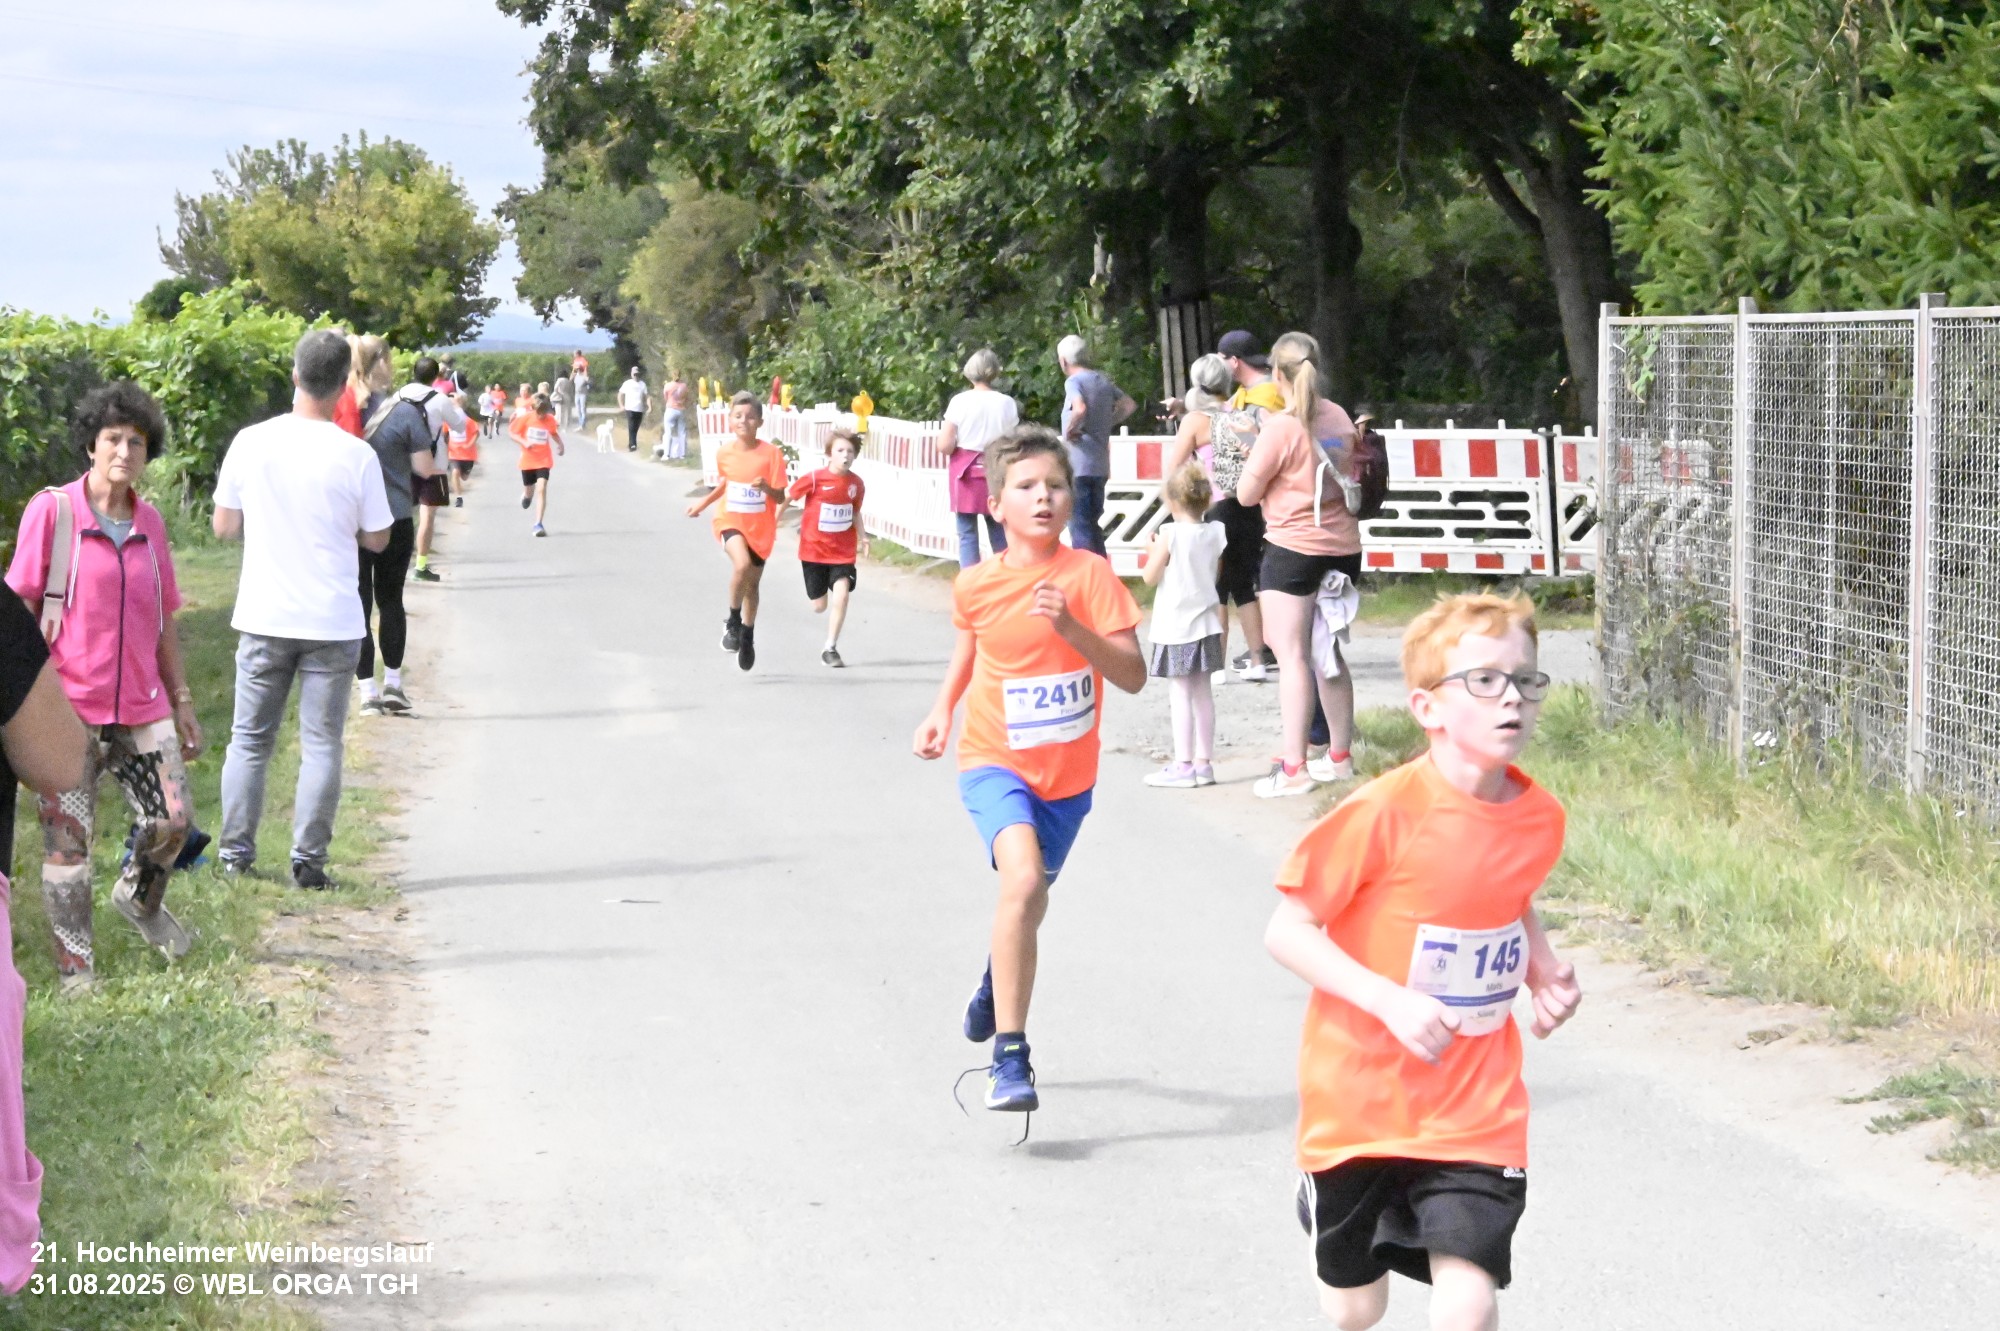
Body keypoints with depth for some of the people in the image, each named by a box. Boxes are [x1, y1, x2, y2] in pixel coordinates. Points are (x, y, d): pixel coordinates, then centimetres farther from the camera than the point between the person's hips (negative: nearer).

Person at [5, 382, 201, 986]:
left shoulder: (149, 522, 9)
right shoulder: (52, 511, -6)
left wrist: (181, 701, 15)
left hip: (141, 705, 4)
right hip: (68, 707, -4)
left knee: (174, 820, 0)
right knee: (68, 839, 1)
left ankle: (138, 897, 32)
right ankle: (76, 969, 11)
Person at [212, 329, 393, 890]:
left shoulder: (251, 444, -5)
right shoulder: (356, 456, -10)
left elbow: (224, 525, 3)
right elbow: (377, 539, -2)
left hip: (263, 618, 2)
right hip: (332, 622, -2)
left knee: (250, 739, 13)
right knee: (321, 743, 5)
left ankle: (236, 854, 15)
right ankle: (308, 860, 3)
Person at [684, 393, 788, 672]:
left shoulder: (771, 453, -12)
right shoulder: (725, 453, -4)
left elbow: (780, 496, -11)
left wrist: (767, 487, -30)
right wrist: (703, 502, 16)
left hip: (760, 527, 0)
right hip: (731, 521, 0)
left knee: (752, 583, 14)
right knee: (742, 564, -29)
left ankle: (748, 635, 36)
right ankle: (733, 622, -10)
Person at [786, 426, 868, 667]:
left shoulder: (856, 483, -3)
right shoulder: (814, 479, -14)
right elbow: (787, 496, -4)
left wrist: (862, 537, -1)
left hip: (844, 551, 2)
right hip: (814, 549, -2)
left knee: (841, 595, -17)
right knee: (819, 606, 6)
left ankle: (830, 648, -4)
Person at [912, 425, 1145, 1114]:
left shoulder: (1089, 574, -11)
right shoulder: (976, 585, -7)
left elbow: (1133, 675, -15)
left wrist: (1071, 626, -28)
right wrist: (942, 709, 6)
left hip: (1067, 773, 2)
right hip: (994, 762, -2)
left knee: (1027, 905, 21)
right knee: (1023, 877, -29)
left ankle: (996, 985, 58)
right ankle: (1008, 1056, -24)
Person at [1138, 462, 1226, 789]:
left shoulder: (1170, 534, -14)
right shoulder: (1215, 533, 2)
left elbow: (1150, 577, -10)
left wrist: (1153, 551, 6)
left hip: (1176, 626, -6)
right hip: (1206, 623, 6)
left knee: (1180, 694, -4)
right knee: (1202, 693, 11)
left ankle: (1183, 765, -5)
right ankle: (1203, 762, 14)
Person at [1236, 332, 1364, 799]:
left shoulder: (1281, 427, -15)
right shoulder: (1339, 418, 7)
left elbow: (1246, 494, -11)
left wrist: (1255, 450, 5)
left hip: (1294, 549, -7)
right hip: (1342, 547, 7)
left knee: (1292, 657, -6)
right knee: (1329, 654, 17)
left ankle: (1293, 769, -10)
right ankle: (1339, 756, 25)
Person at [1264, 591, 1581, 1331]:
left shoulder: (1539, 819, -2)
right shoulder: (1385, 814, -18)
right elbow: (1287, 930, -15)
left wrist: (1545, 970, 2)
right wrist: (1390, 999, -26)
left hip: (1476, 1113, 3)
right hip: (1361, 1099, -2)